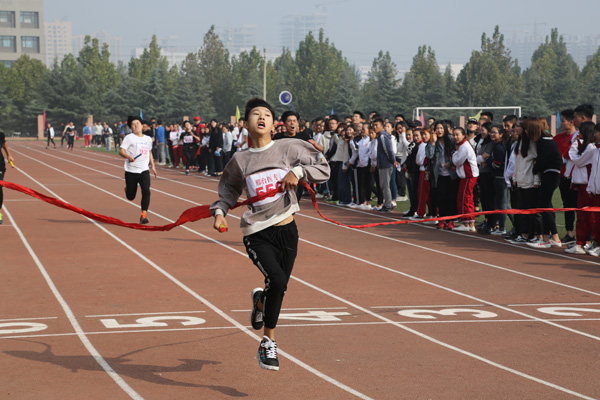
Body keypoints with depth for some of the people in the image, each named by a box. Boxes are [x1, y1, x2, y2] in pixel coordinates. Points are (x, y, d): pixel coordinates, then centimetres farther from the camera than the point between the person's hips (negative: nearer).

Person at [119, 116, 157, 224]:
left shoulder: (148, 139, 13)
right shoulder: (129, 138, -2)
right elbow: (121, 151, -11)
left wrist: (153, 166, 23)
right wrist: (128, 156, -30)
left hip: (144, 171, 3)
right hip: (131, 171, -3)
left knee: (146, 191, -18)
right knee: (130, 197, 6)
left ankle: (143, 214, -12)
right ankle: (127, 188, 41)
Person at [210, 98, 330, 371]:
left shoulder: (289, 148, 1)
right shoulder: (240, 160, 4)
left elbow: (323, 168, 3)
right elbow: (229, 188, 19)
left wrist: (297, 171, -13)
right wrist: (220, 211, 2)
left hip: (287, 232, 2)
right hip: (258, 235, -2)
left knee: (279, 288, 11)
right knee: (277, 280, -24)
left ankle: (260, 301, 51)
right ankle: (268, 343, -6)